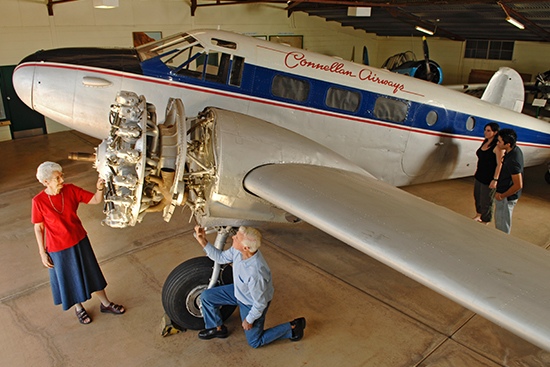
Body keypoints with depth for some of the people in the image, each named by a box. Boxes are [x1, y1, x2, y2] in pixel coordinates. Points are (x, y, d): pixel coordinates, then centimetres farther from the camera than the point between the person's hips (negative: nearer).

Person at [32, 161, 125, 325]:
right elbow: (38, 228, -10)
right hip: (58, 248, -3)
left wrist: (100, 188, -33)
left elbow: (96, 200, -11)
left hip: (80, 241, 3)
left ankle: (105, 303, 38)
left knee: (91, 273, 18)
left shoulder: (71, 190, -14)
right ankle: (79, 308, 45)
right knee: (70, 279, 18)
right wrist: (42, 252, -7)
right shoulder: (38, 201, -20)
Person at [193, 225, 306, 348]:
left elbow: (260, 303, -29)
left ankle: (292, 327, 21)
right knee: (206, 296, 6)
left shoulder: (255, 273, -45)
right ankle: (218, 329, 30)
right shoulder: (238, 250, -25)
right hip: (238, 291, 7)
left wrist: (249, 320, -12)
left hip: (252, 304, -7)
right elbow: (221, 257, -4)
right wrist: (203, 242, -15)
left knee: (254, 342, 12)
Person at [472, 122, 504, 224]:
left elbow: (499, 164, -21)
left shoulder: (498, 147, -19)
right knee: (477, 196, 23)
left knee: (486, 201, 5)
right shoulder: (485, 143, 6)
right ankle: (478, 216, 43)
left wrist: (495, 179, -24)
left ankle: (485, 221, 22)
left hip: (488, 179, -8)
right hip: (479, 176, 9)